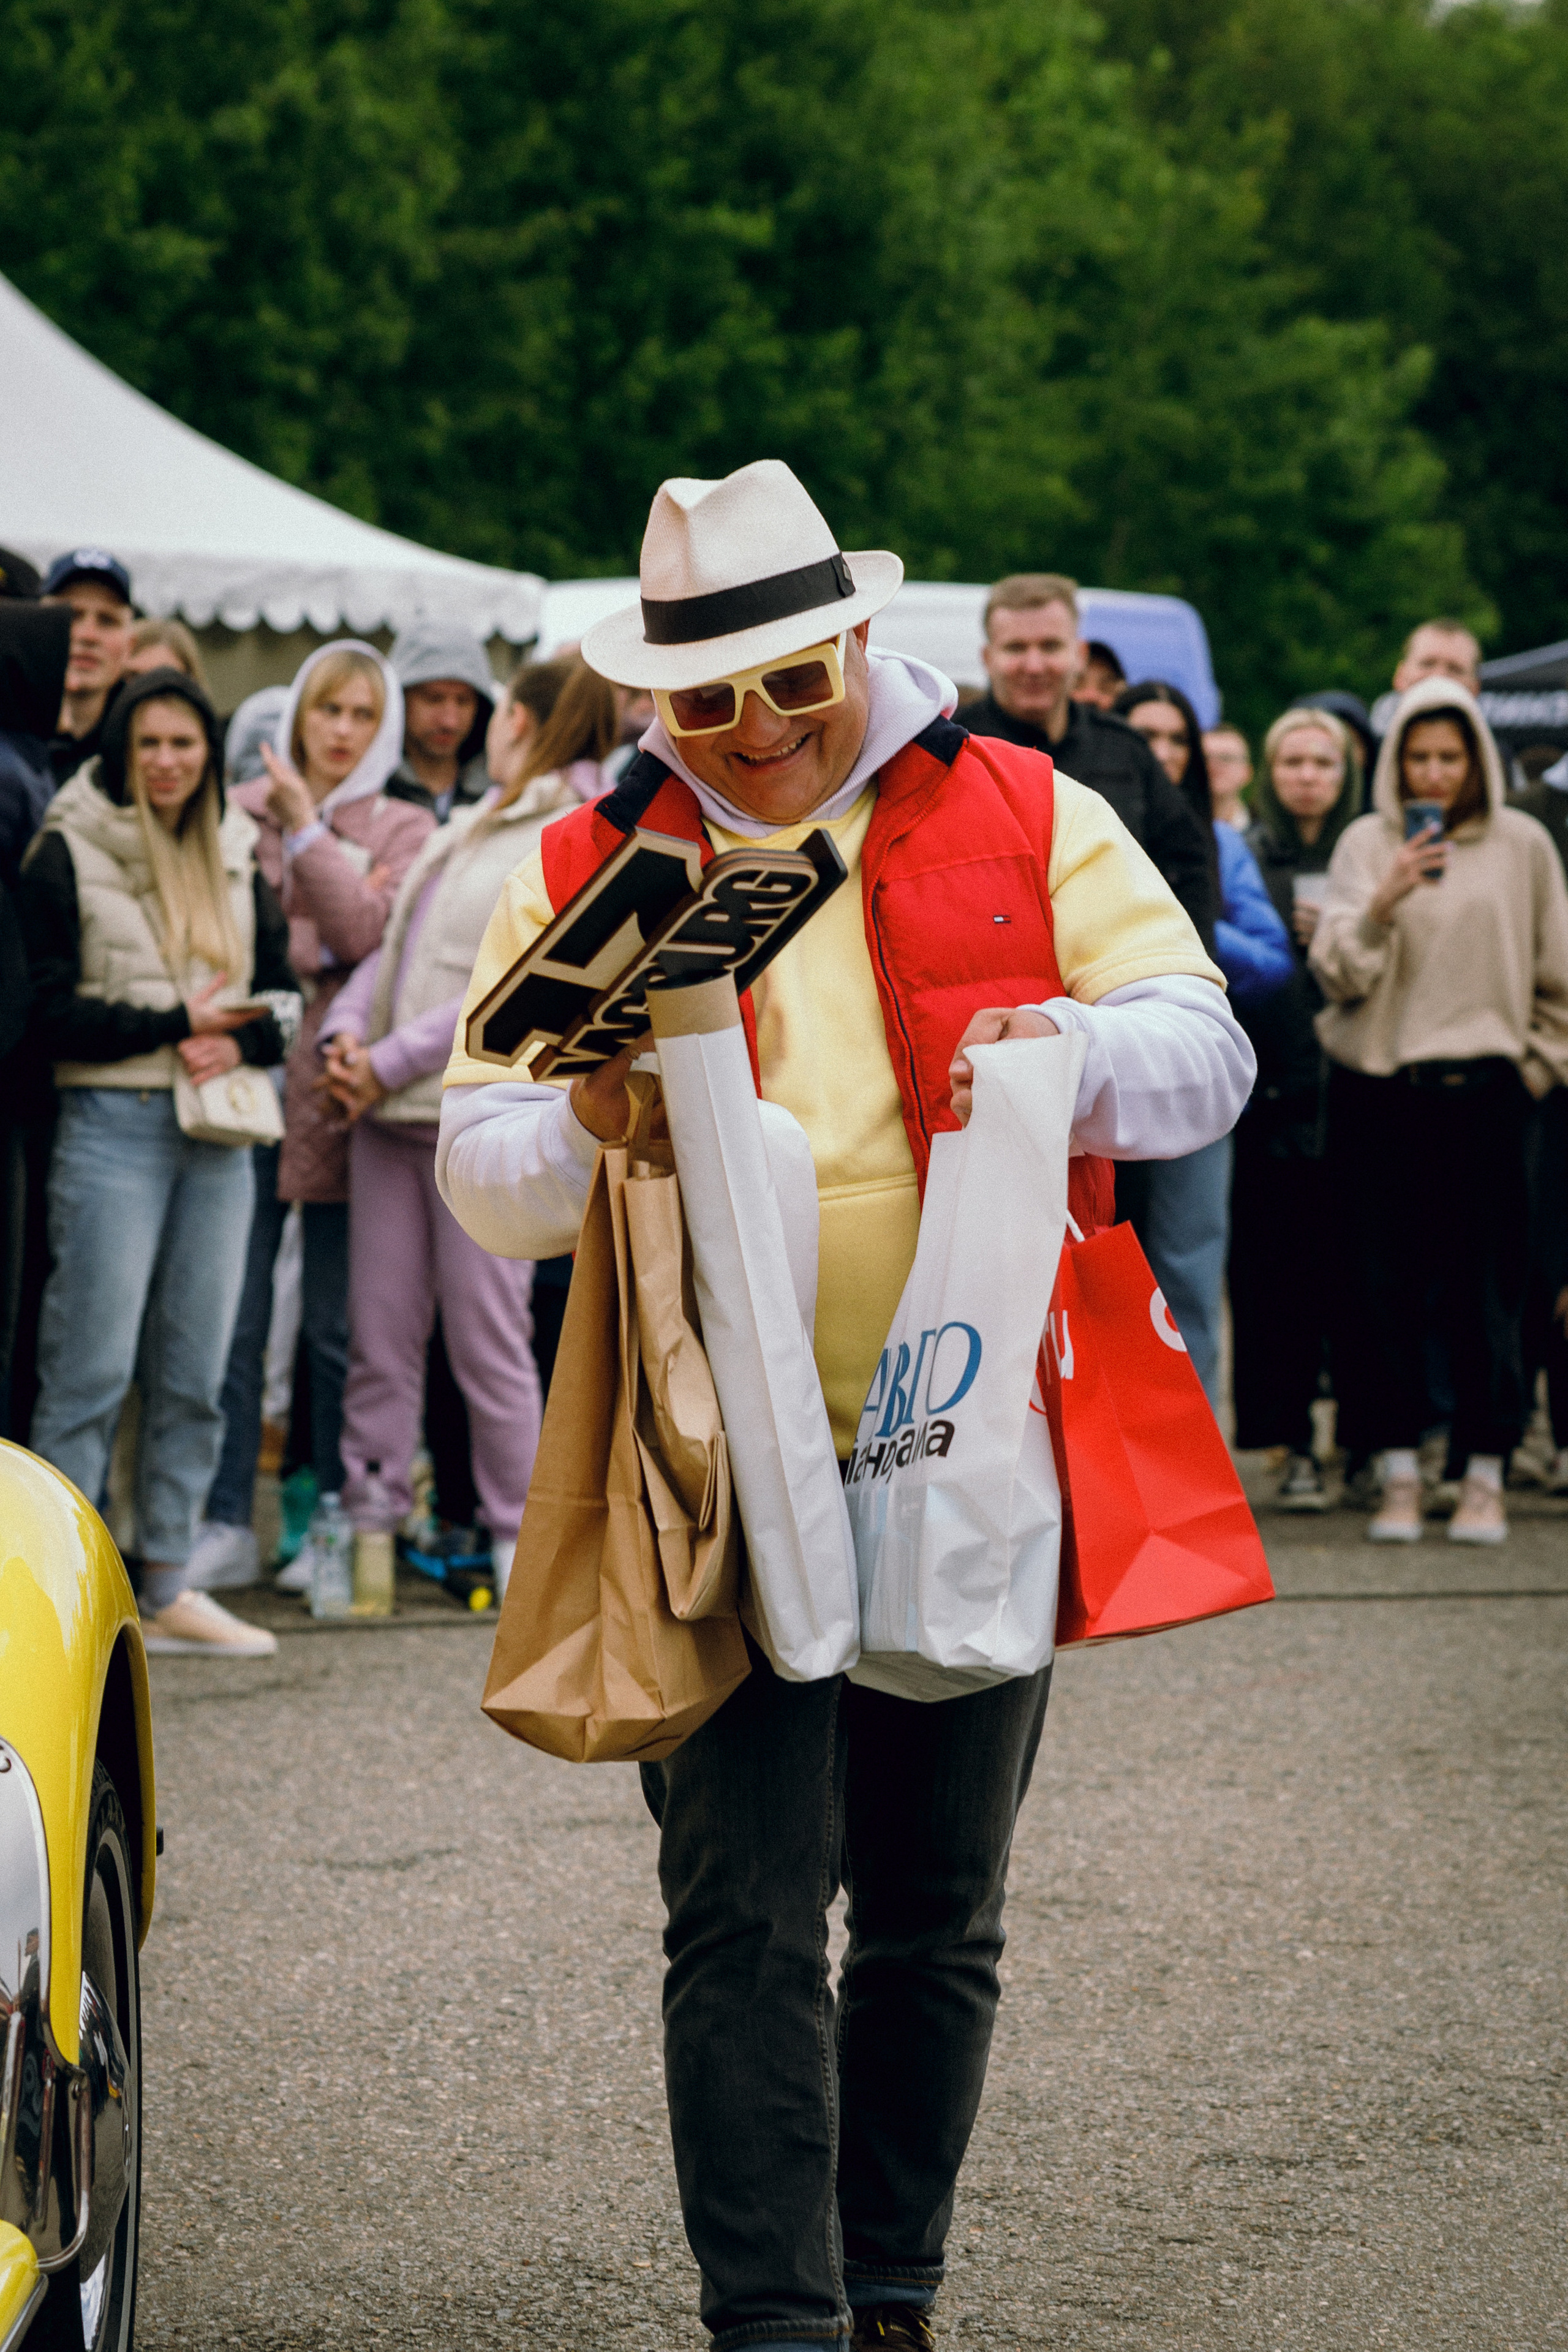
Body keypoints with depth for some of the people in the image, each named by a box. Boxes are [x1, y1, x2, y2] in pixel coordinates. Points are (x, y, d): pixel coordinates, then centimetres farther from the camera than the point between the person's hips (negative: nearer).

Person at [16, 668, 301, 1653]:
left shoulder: (237, 859, 14)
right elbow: (53, 1014, -7)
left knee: (195, 1374, 6)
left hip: (221, 1135, 5)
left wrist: (239, 1040, -7)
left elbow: (284, 997, 14)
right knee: (93, 1368, -7)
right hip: (114, 1125, -5)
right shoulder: (68, 857, -1)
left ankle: (170, 1585, 14)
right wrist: (176, 1024, -11)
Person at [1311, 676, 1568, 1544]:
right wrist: (1382, 904, -20)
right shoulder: (1365, 844, 5)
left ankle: (1484, 1477, 5)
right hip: (1374, 1091, 1)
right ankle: (1399, 1476, 6)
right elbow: (1338, 972, -5)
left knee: (1483, 1284, -2)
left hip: (1479, 1089, -1)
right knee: (1380, 1283, 0)